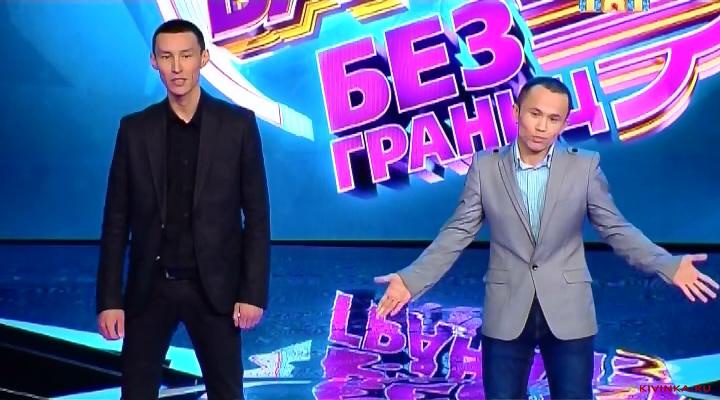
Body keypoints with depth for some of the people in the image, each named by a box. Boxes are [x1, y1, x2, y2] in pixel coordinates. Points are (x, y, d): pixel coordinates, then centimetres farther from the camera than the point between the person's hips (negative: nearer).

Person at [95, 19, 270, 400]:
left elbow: (257, 215, -2)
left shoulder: (238, 124, -3)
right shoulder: (135, 129, 2)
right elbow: (116, 220, 3)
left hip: (214, 287, -1)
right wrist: (109, 298, -2)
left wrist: (253, 291, -8)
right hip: (149, 288, 2)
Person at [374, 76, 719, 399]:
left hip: (568, 313, 0)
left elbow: (616, 229, 0)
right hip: (506, 315, 1)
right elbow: (457, 233, -1)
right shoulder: (485, 166, -1)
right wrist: (411, 279, -11)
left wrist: (669, 265, -14)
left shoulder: (585, 166, -2)